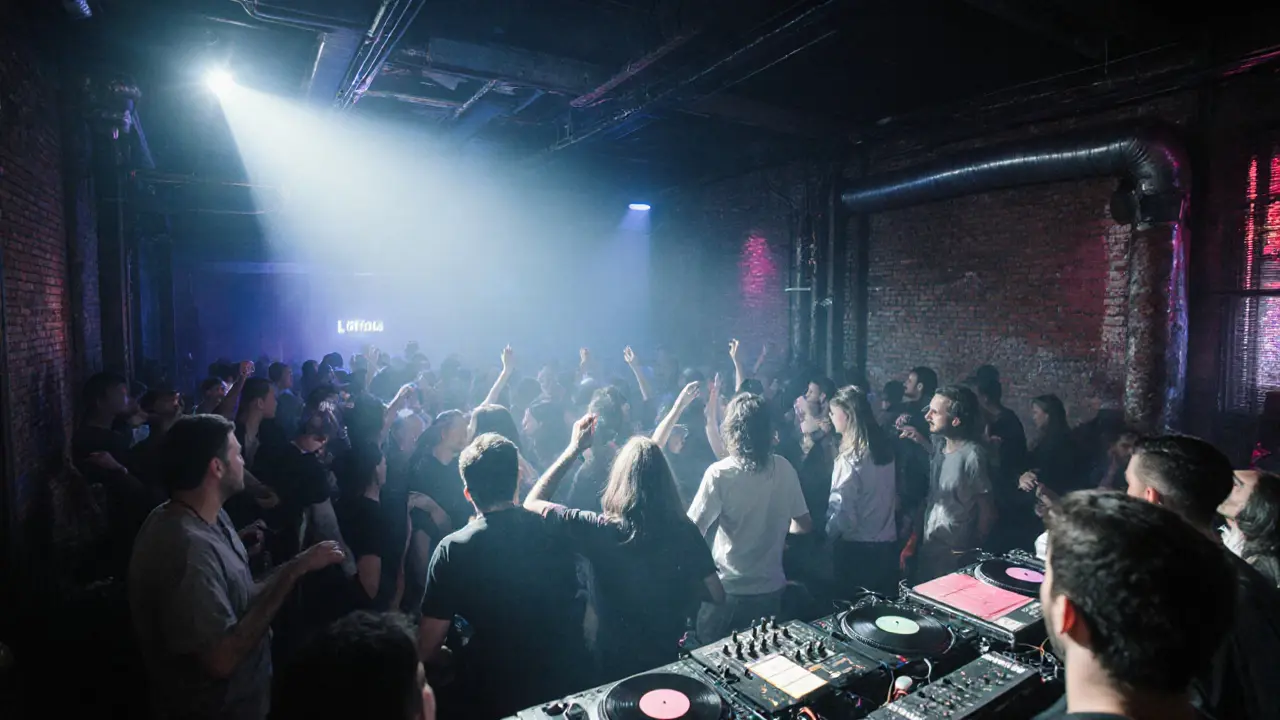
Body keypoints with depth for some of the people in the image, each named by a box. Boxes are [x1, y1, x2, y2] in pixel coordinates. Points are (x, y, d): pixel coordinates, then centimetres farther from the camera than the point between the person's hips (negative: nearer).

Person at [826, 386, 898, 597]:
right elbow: (894, 497, 12)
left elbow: (842, 511, -20)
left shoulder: (850, 458, -19)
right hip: (887, 543, 7)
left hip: (857, 547, -7)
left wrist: (827, 535, -5)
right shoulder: (884, 446, 3)